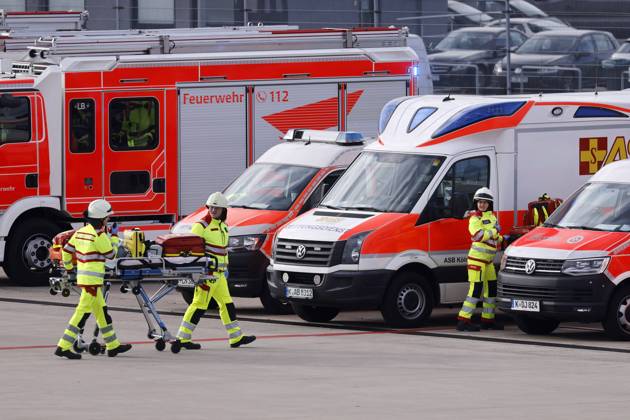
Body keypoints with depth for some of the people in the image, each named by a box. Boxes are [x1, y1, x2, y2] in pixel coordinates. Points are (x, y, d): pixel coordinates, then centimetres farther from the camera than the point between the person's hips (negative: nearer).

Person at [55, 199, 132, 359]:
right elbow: (111, 254, -4)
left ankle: (113, 345, 26)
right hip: (92, 280, -9)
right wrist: (113, 239, 13)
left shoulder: (81, 232, 9)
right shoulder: (99, 235, -15)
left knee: (102, 311, 17)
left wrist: (68, 267, 28)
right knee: (83, 313, -6)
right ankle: (63, 347, -8)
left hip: (82, 277, 9)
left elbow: (66, 250, 13)